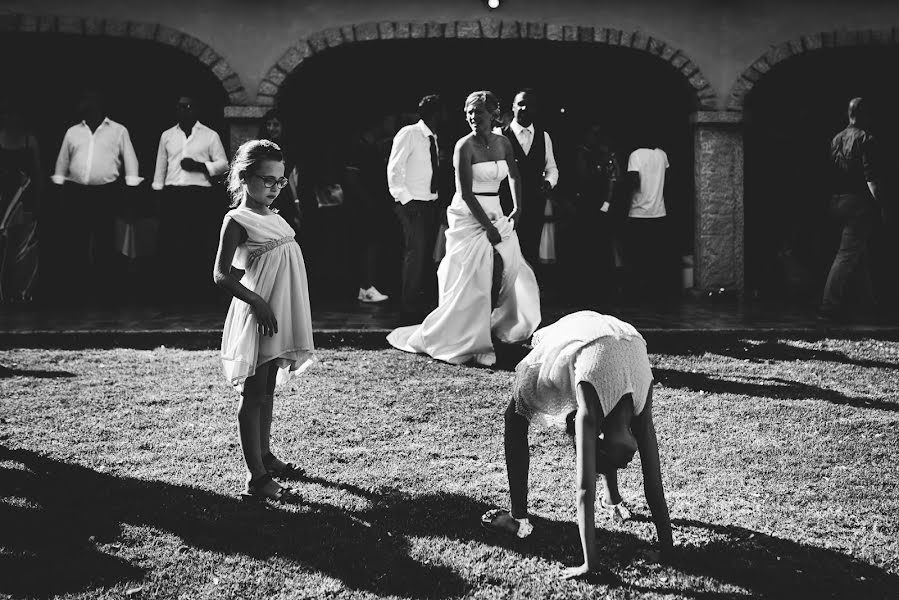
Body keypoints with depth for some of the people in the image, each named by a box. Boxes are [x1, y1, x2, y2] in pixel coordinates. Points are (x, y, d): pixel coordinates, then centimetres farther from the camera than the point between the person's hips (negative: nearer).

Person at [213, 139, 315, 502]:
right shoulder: (238, 220, -12)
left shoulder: (272, 218, 11)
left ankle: (264, 456, 32)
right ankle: (256, 477, -1)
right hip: (258, 317, -8)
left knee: (267, 391, 19)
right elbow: (221, 275, -16)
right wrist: (257, 302, -23)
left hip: (277, 316, 8)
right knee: (253, 396, -4)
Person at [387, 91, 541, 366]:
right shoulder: (464, 146, -12)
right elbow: (466, 193, -17)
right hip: (468, 216, -6)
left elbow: (514, 176, 22)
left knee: (502, 270, -3)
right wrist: (488, 227, -17)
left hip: (494, 214, 6)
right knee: (472, 279, -5)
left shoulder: (502, 142, 5)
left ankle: (487, 330, 15)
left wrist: (517, 208, 10)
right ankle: (473, 343, 4)